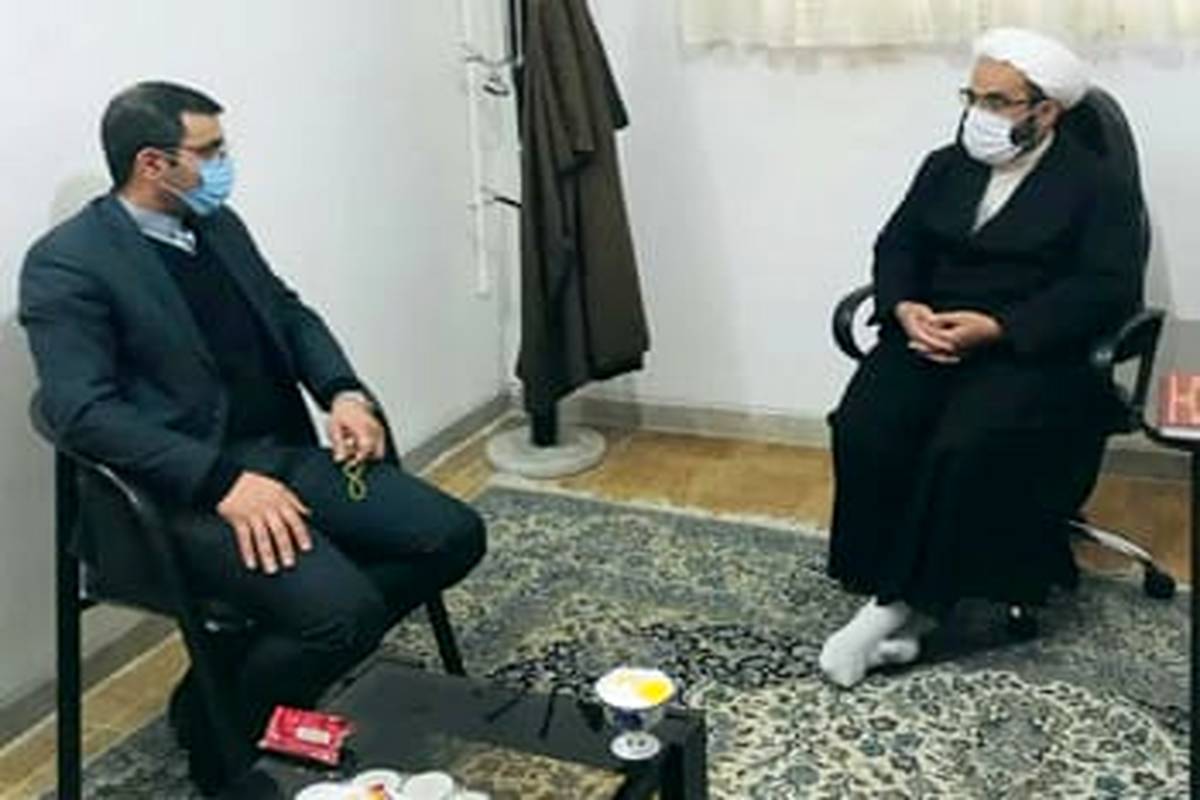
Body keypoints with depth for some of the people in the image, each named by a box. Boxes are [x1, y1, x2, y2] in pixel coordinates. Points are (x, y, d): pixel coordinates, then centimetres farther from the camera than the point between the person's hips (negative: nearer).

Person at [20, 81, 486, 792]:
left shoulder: (219, 225, 13)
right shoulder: (67, 263, -10)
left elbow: (290, 314, 23)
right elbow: (83, 411, -19)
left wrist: (345, 391, 2)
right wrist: (224, 481, -28)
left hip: (285, 454, 8)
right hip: (184, 492, -8)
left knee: (455, 534, -6)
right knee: (345, 606, -28)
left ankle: (295, 650, 7)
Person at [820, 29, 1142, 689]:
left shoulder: (1096, 185, 2)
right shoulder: (945, 166, 19)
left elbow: (1108, 289, -9)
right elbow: (896, 245, 12)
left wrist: (994, 328, -20)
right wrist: (905, 308, -11)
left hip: (1030, 351, -4)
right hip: (929, 333, 5)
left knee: (965, 448, -32)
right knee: (862, 431, -24)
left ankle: (898, 605, -19)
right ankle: (900, 603, -18)